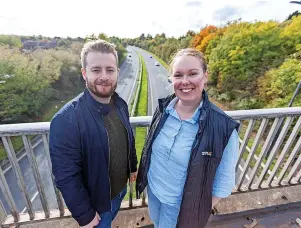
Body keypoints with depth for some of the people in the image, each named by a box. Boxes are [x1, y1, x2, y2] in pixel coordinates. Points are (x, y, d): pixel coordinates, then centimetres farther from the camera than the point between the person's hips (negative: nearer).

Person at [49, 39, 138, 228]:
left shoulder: (121, 104, -11)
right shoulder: (66, 120, -32)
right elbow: (66, 177, -24)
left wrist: (133, 167, 11)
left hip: (121, 187, 5)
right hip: (95, 199, -5)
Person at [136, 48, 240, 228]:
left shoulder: (224, 127, -28)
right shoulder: (164, 108, -16)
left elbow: (224, 181, -14)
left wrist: (201, 212, -5)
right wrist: (144, 177, 10)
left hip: (183, 204, -3)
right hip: (153, 189, 4)